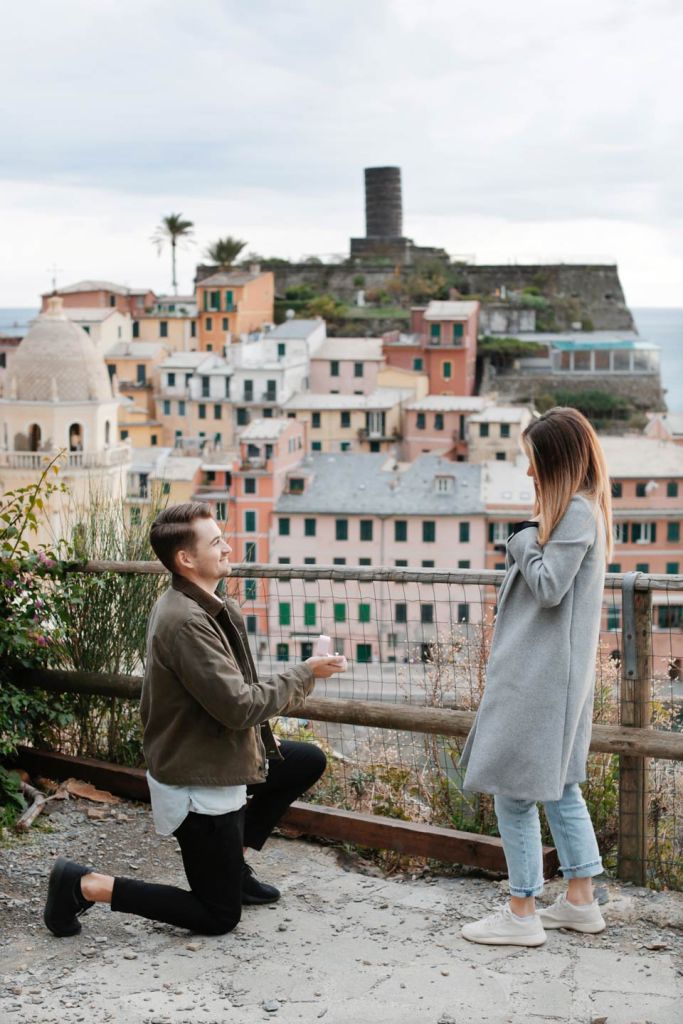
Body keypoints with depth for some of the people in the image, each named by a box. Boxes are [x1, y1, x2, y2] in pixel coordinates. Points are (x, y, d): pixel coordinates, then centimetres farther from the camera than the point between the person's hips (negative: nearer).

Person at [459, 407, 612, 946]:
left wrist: (523, 543, -7)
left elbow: (549, 587, -19)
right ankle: (580, 900, 23)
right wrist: (526, 549, 4)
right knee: (558, 784, 16)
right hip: (555, 672, 10)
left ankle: (522, 912, 3)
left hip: (541, 674, -10)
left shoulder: (576, 510, -16)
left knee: (514, 786, -4)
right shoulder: (580, 509, 15)